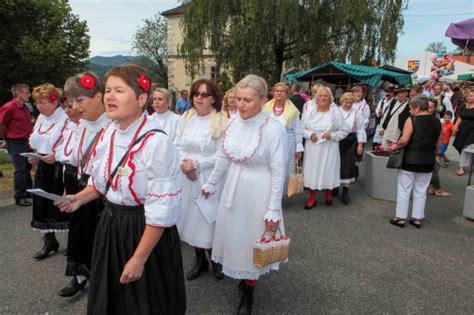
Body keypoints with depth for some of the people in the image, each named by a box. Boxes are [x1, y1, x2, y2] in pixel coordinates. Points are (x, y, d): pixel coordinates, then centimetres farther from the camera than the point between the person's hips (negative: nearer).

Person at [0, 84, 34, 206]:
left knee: (27, 168, 16)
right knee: (20, 170, -3)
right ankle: (19, 197, 7)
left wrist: (29, 138, 13)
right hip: (15, 143, -8)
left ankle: (28, 192, 29)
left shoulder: (25, 108, 10)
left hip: (25, 142, 8)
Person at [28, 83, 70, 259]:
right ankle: (49, 241, 25)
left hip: (60, 167, -8)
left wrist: (57, 155, -27)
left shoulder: (65, 119, -16)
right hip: (43, 167, 8)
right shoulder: (40, 118, 11)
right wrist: (34, 157, 1)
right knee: (43, 204, 11)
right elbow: (34, 142, 18)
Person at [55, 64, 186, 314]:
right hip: (110, 226, 7)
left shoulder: (156, 142, -24)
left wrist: (139, 259, -19)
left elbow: (160, 211, -23)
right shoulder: (107, 134, 0)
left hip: (145, 232, -7)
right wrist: (80, 198, -1)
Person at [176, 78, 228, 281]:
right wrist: (183, 163, -12)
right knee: (191, 217, 12)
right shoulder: (186, 118, 6)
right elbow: (177, 145, 6)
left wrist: (196, 163, -16)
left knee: (209, 218, 5)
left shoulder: (221, 122, -11)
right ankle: (200, 260, 31)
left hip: (210, 178, -5)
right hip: (187, 176, 5)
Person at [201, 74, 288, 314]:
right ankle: (244, 275, 45)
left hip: (257, 190, -5)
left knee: (252, 238, 12)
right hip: (234, 186, 6)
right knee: (234, 234, 18)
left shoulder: (274, 128, -22)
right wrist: (211, 184, 16)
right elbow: (223, 157, 8)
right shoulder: (233, 122, -5)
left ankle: (248, 291, 35)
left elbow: (279, 172, -17)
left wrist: (273, 209, -15)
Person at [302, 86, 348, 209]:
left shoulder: (336, 112, -2)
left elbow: (344, 131, -1)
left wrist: (332, 135, -16)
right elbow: (303, 128, 7)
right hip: (312, 148, 2)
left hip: (329, 148, -2)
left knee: (328, 171, 4)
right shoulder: (310, 111, 4)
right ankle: (312, 198, 17)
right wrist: (309, 134, -12)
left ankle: (329, 194, 30)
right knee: (312, 171, 4)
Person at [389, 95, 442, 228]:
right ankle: (417, 218, 20)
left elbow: (404, 140, -19)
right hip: (428, 162, 5)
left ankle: (401, 218, 12)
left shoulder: (412, 120, -11)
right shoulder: (437, 122, 7)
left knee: (404, 190, 5)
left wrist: (395, 146, -2)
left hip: (410, 160, -5)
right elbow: (438, 145, 12)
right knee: (421, 191, 14)